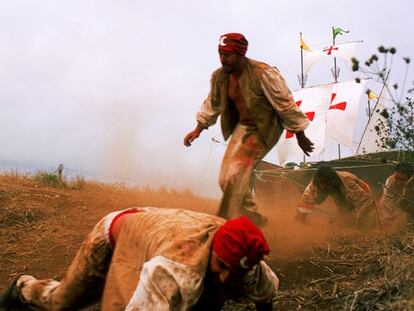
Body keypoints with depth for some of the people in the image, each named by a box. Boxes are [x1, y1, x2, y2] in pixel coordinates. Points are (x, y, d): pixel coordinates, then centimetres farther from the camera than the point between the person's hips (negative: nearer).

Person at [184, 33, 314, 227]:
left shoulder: (263, 74, -24)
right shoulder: (219, 76, -4)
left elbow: (286, 105, -17)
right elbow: (212, 104, 16)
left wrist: (300, 136, -11)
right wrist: (198, 129, 12)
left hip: (264, 129, -7)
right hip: (242, 127, 7)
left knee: (235, 176, -20)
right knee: (226, 180, 5)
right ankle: (254, 218, 25)